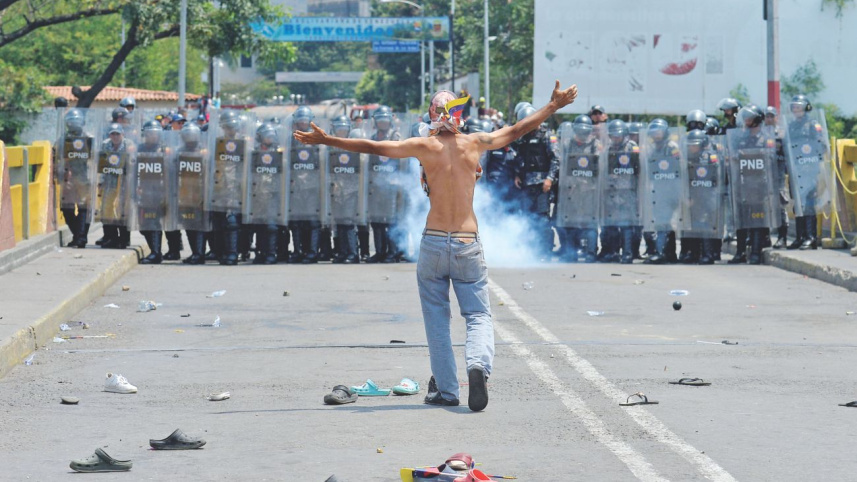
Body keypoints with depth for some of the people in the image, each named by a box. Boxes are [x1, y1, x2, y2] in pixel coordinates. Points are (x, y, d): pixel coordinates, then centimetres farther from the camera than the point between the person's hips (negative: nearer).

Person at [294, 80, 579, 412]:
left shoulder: (425, 146, -2)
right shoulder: (475, 143, 3)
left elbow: (373, 147, -1)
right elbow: (517, 130, 15)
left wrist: (326, 140, 6)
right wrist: (554, 106, 27)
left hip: (434, 242, -1)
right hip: (469, 244, 1)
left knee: (437, 318, 11)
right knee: (478, 315, 5)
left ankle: (445, 390, 10)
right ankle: (478, 364, -24)